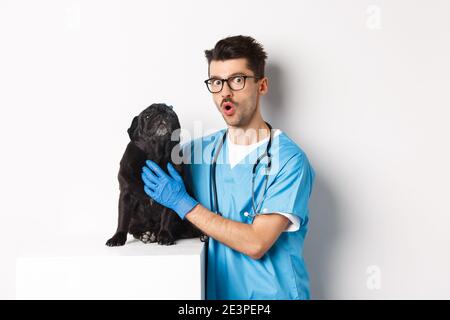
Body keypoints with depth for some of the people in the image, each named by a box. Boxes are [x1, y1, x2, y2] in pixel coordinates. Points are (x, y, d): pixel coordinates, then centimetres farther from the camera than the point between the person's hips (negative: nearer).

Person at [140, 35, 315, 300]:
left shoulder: (288, 159, -12)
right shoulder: (196, 151, 3)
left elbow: (256, 244, -17)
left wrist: (184, 204, -14)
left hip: (273, 292, -4)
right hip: (215, 290, 5)